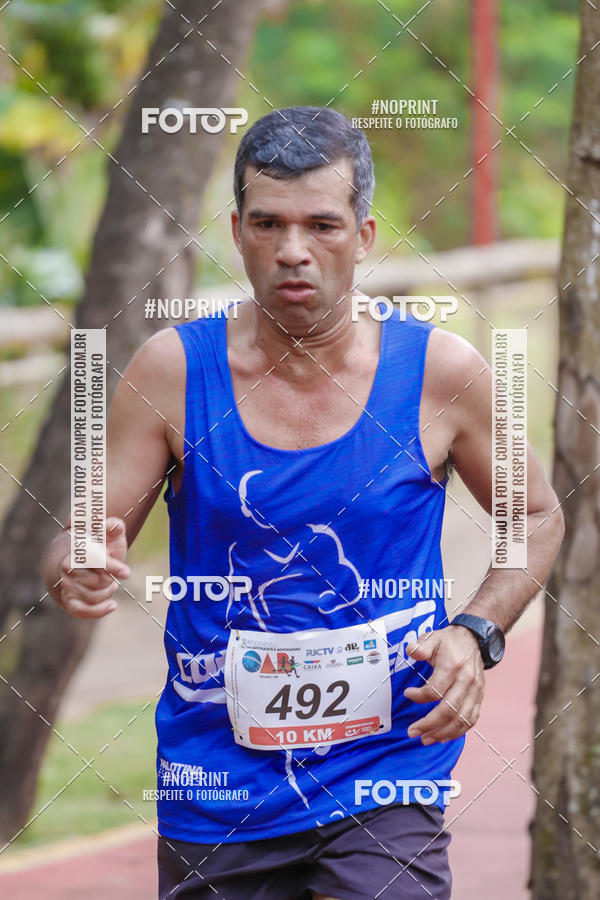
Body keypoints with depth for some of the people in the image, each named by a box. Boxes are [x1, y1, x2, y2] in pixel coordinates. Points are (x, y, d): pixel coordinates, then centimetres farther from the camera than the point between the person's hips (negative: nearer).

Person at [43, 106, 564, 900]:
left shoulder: (440, 372, -5)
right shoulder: (173, 371, -5)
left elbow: (536, 518, 10)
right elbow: (74, 544, -2)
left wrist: (476, 635, -6)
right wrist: (77, 575, -26)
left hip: (383, 780, -1)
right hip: (215, 787, 1)